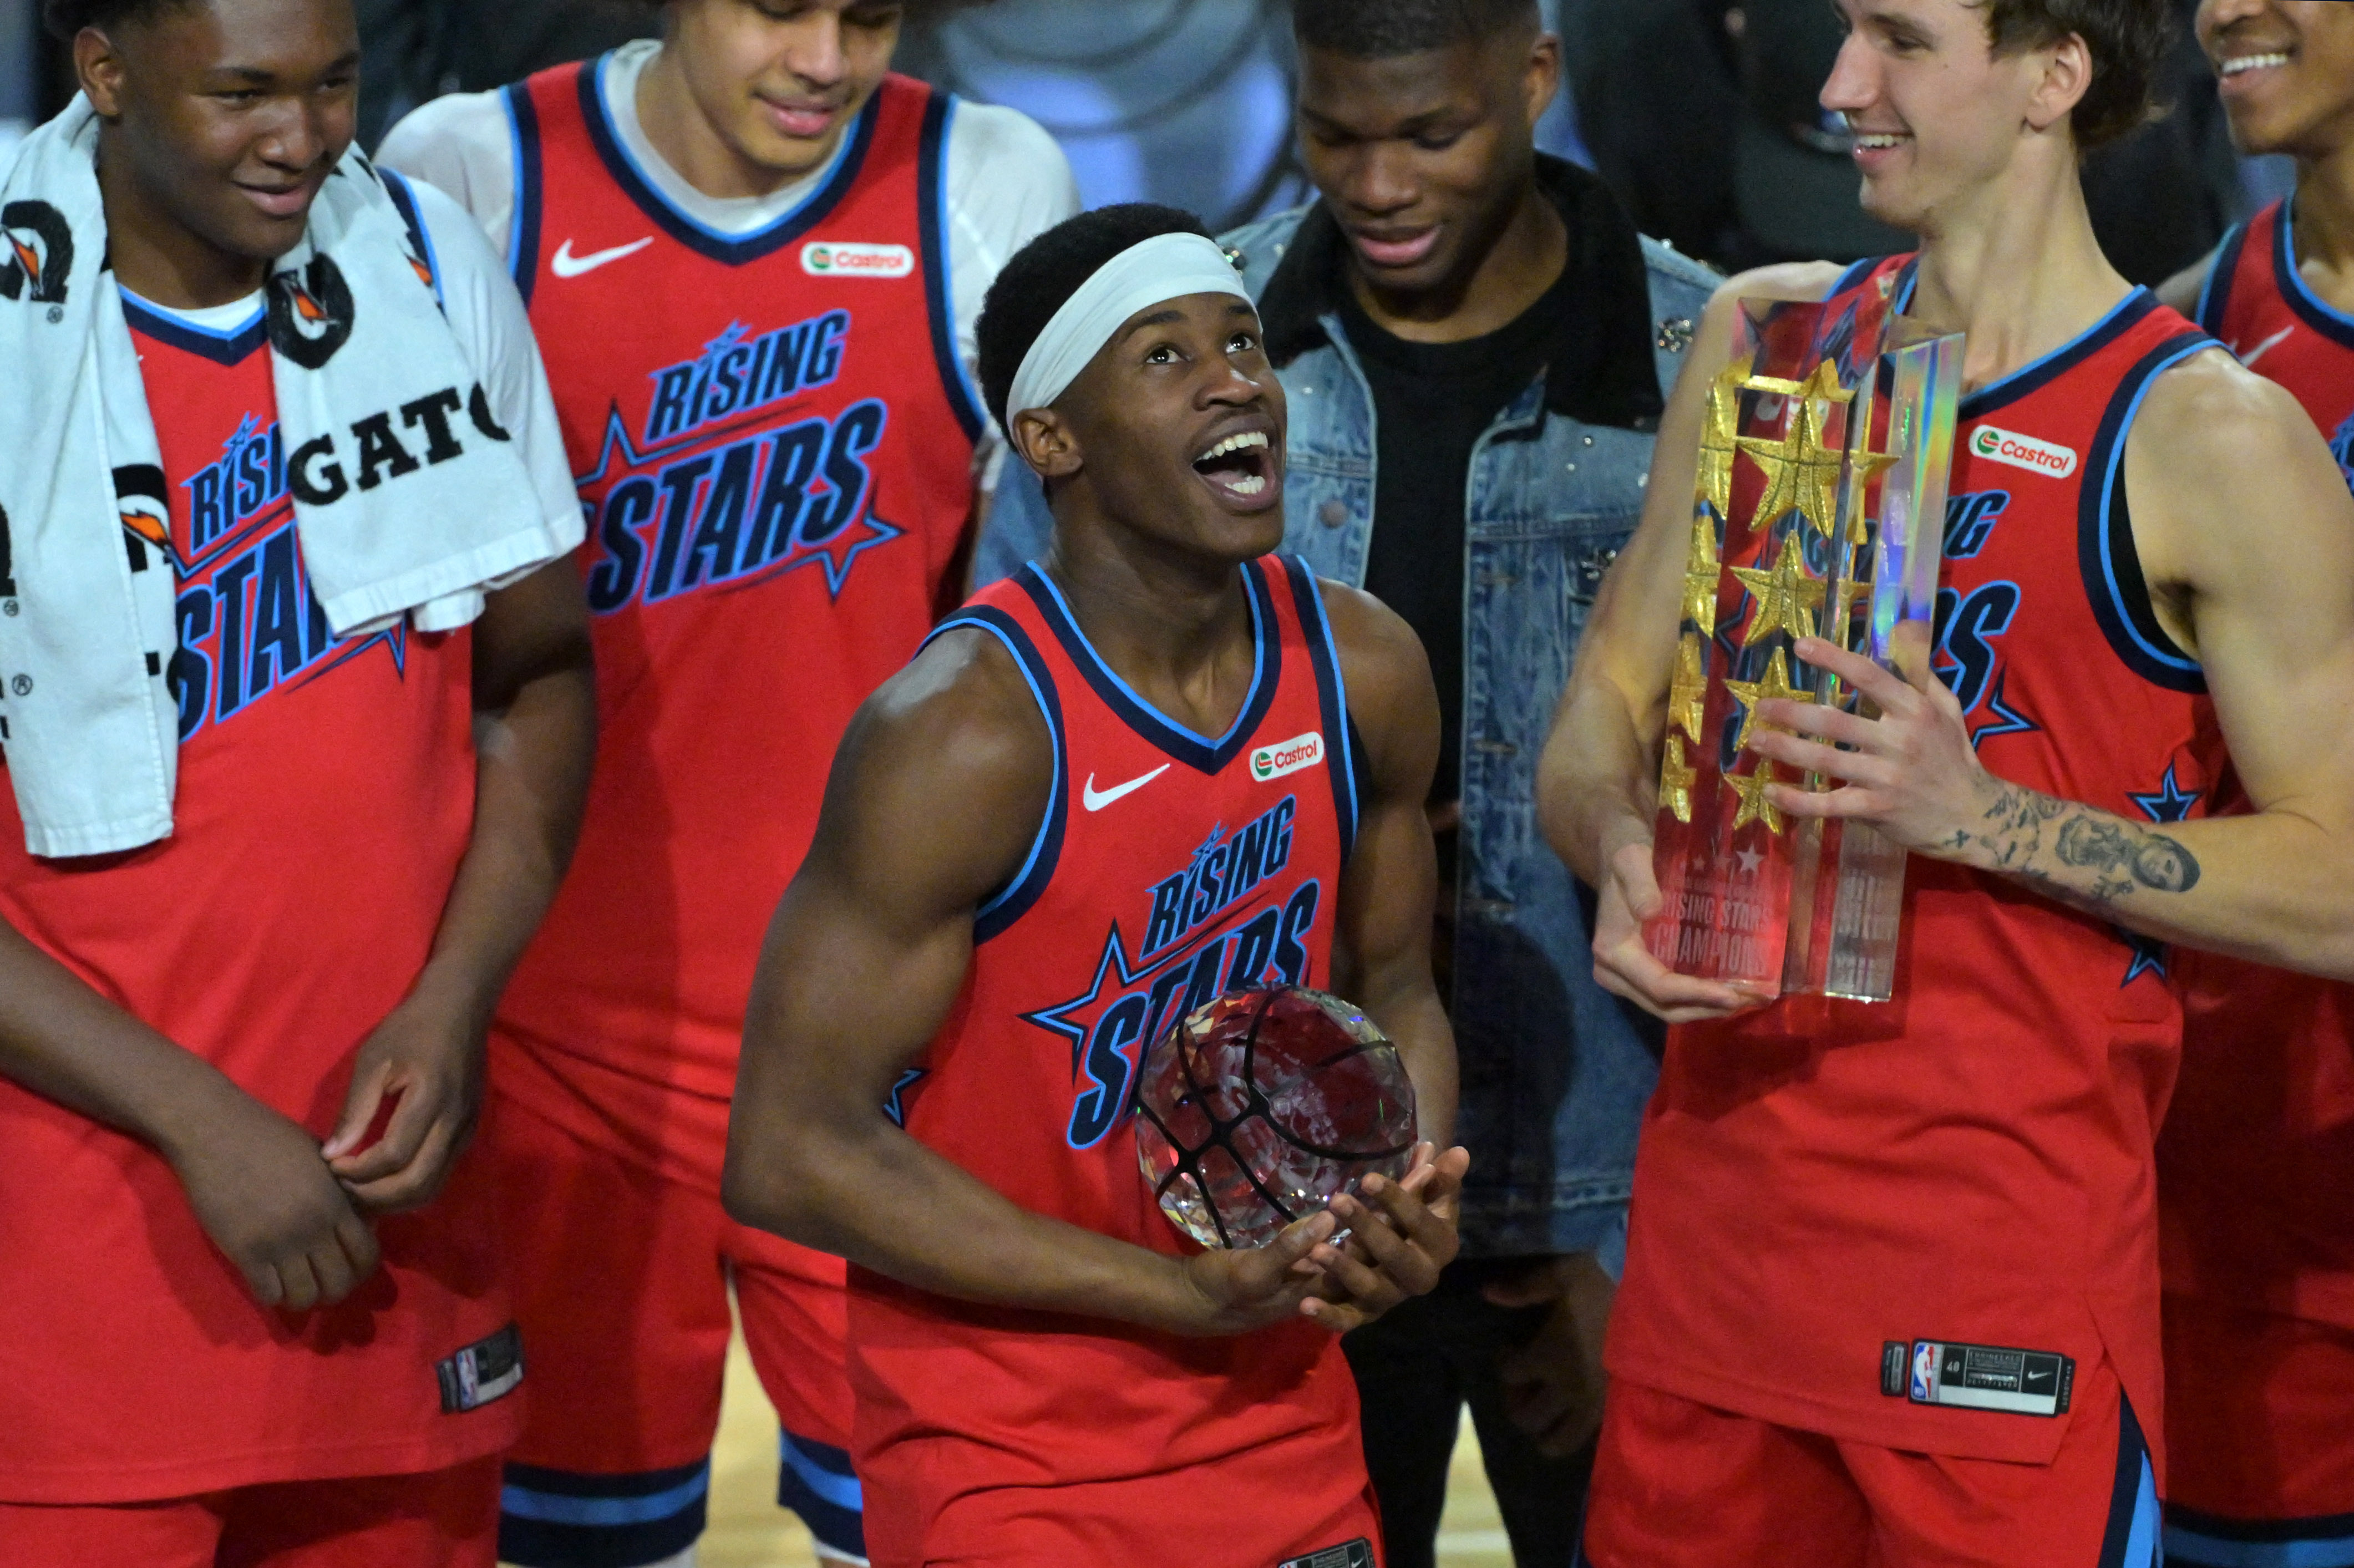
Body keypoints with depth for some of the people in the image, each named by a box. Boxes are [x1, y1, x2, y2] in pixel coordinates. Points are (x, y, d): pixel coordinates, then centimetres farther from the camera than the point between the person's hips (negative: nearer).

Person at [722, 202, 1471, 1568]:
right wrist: (1184, 1292, -20)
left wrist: (1412, 1195, -7)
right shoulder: (969, 735, -20)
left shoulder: (1362, 673, -2)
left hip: (1287, 1430, 6)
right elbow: (790, 1153, -20)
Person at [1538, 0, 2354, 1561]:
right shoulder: (1767, 340, 11)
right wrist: (1625, 856, -8)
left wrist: (1979, 814, -19)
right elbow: (1605, 712, 15)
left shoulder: (2207, 439, -7)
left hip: (2012, 1253, -5)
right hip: (1718, 1211, 5)